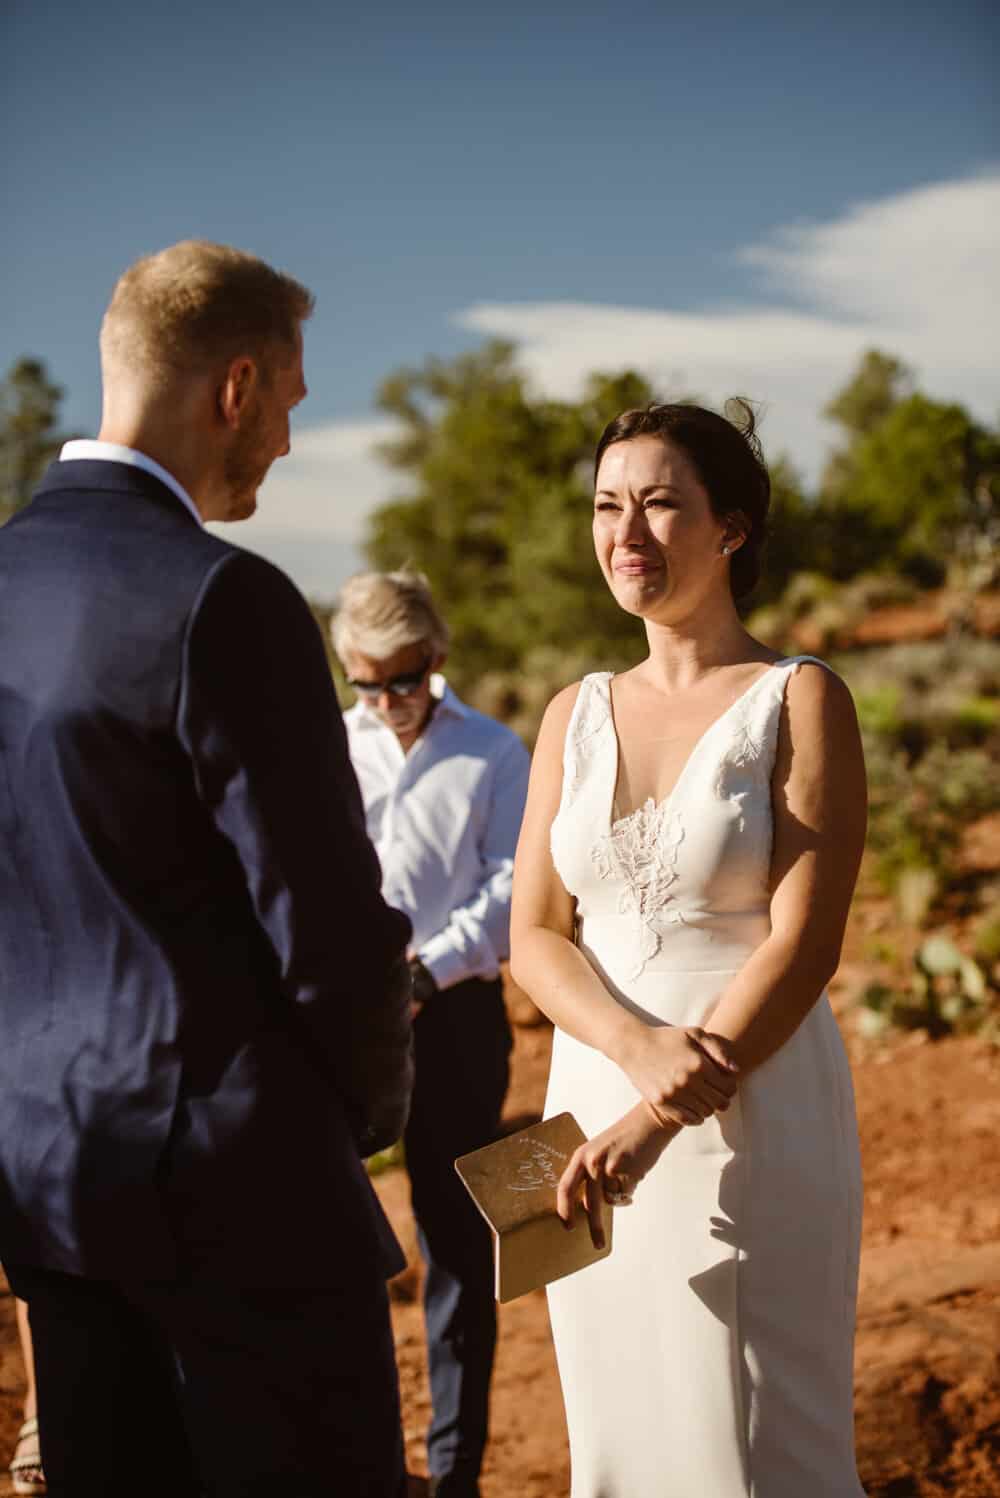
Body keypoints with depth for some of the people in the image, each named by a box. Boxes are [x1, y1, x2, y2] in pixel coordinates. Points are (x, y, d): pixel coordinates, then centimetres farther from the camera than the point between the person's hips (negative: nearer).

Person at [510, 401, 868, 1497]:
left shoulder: (800, 700, -6)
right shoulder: (576, 715, 8)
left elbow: (805, 944, -13)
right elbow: (535, 933, 4)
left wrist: (657, 1121, -18)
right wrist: (641, 1049, -15)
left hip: (756, 1116, -5)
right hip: (593, 1099, 5)